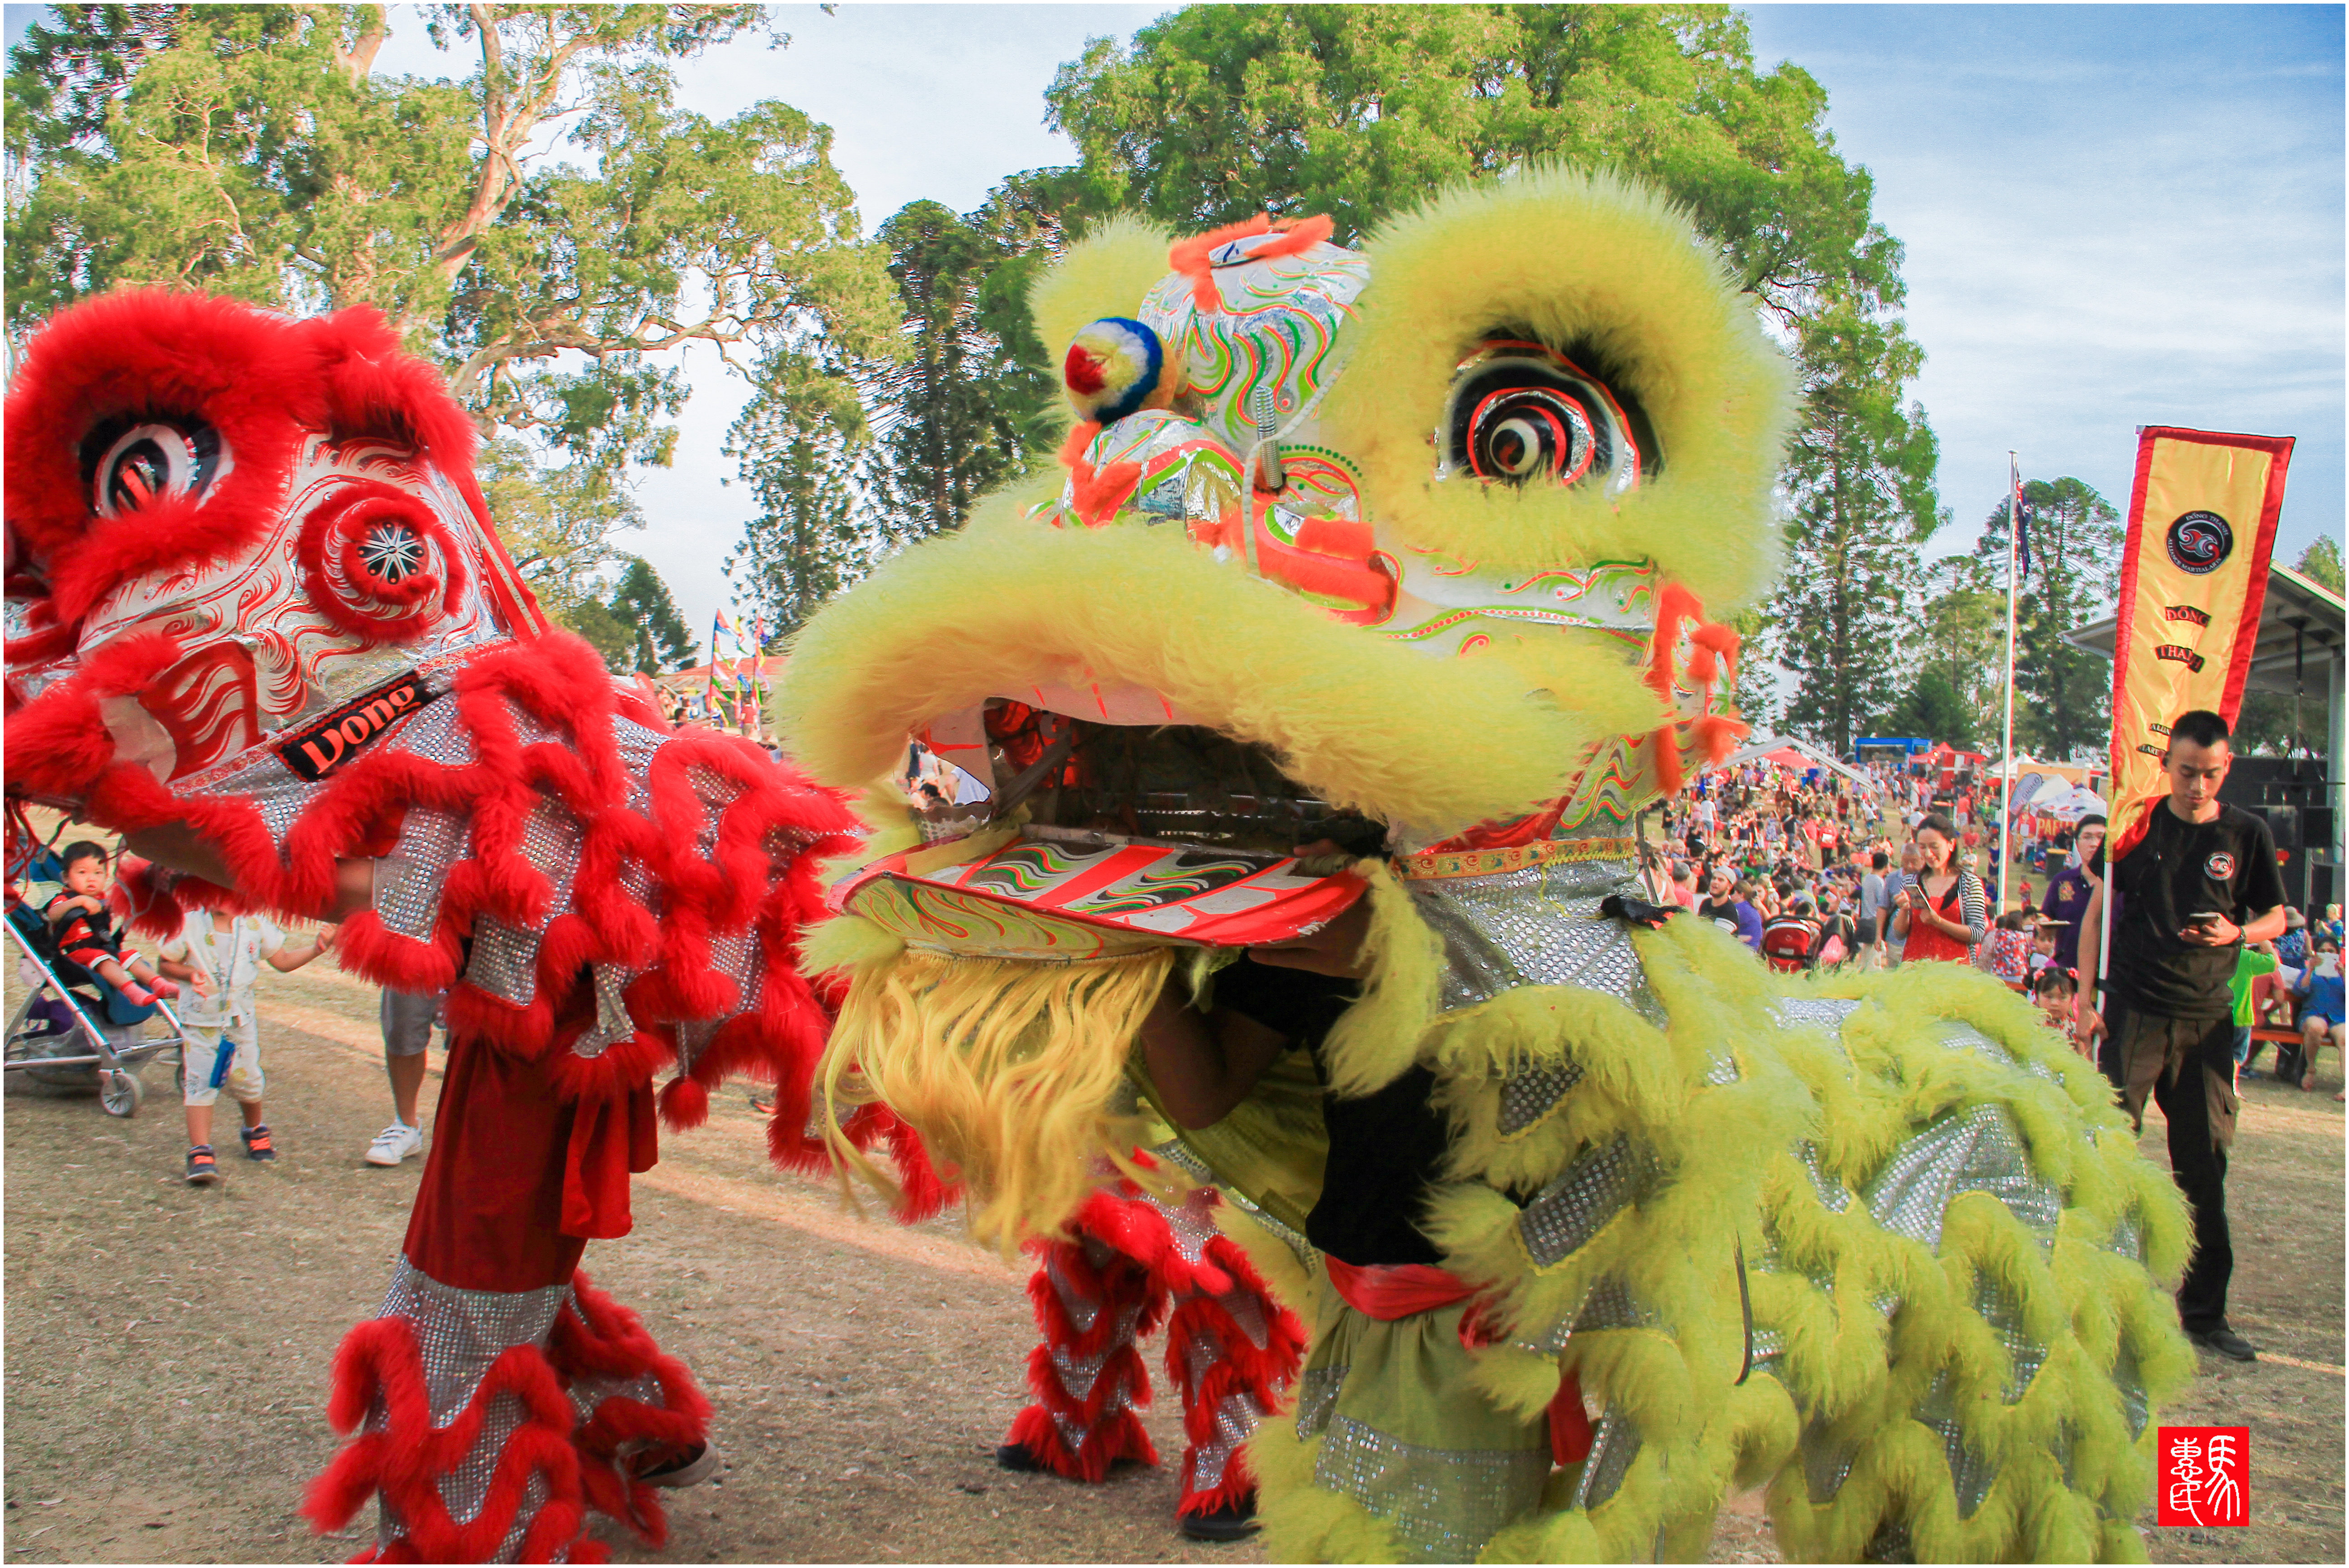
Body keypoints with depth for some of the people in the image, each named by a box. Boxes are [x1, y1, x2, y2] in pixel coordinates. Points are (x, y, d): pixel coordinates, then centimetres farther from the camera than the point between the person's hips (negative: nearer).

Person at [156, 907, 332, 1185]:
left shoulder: (254, 926, 0)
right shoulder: (188, 926, -7)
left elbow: (282, 962, 7)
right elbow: (166, 963, 1)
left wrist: (315, 948, -6)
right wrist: (190, 973, -19)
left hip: (241, 1019, 2)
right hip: (201, 1020, -2)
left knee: (246, 1081, 10)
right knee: (199, 1084, -9)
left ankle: (255, 1131, 37)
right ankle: (200, 1153, -7)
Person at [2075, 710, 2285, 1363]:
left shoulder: (2247, 835, 4)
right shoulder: (2137, 824, 1)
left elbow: (2275, 917, 12)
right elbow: (2097, 911, 6)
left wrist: (2239, 932, -11)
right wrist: (2086, 998, -1)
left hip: (2207, 1017, 2)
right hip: (2133, 1011, -1)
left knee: (2206, 1161, 5)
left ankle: (2204, 1311, 16)